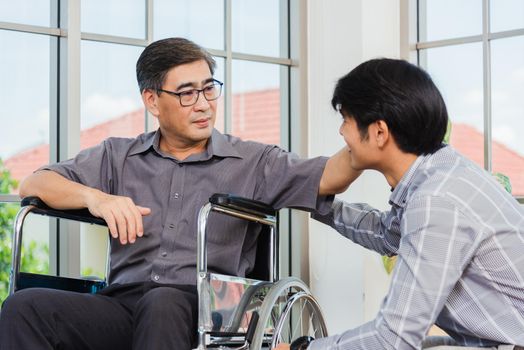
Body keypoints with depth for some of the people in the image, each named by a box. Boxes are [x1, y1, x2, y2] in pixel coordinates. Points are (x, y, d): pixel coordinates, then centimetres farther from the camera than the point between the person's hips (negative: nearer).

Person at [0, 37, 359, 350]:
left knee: (163, 303, -39)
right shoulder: (118, 157, 21)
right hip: (124, 305, 3)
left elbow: (326, 178, 2)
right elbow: (34, 184, 13)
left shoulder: (253, 162, 15)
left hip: (204, 309, -2)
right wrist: (96, 197, -6)